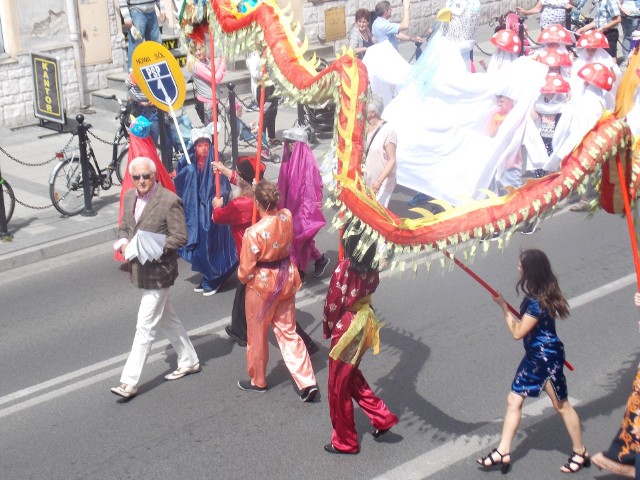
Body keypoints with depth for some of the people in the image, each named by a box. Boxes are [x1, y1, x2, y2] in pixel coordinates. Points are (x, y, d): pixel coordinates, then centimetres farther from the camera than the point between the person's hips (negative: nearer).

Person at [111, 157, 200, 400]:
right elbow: (123, 227, 16)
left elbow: (180, 236, -15)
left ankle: (129, 383, 0)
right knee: (166, 319, 20)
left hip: (159, 270, -8)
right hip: (140, 268, 8)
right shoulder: (130, 197, 6)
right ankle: (189, 361, 37)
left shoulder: (169, 201, -17)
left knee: (145, 327, -4)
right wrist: (124, 243, -5)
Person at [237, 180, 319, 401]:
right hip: (286, 279, 5)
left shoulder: (253, 232, -28)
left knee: (257, 335, 16)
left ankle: (258, 381, 35)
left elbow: (246, 269, -16)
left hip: (262, 285, -5)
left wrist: (243, 277, 4)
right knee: (288, 332, 15)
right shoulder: (287, 217, -13)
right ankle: (307, 382, 9)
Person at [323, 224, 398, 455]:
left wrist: (328, 328, -1)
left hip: (347, 327, -7)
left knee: (339, 386, 10)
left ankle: (344, 441, 24)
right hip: (364, 324, 7)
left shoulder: (345, 268, -25)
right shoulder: (371, 269, -7)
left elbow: (334, 302, -16)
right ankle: (382, 417, 28)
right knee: (351, 376, 28)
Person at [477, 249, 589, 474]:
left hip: (547, 357, -10)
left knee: (561, 405, 6)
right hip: (534, 356, 10)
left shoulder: (537, 301, -27)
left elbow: (517, 332, -20)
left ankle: (580, 453, 24)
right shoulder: (540, 293, 2)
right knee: (514, 400, 9)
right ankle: (503, 452, 15)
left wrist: (503, 306, -14)